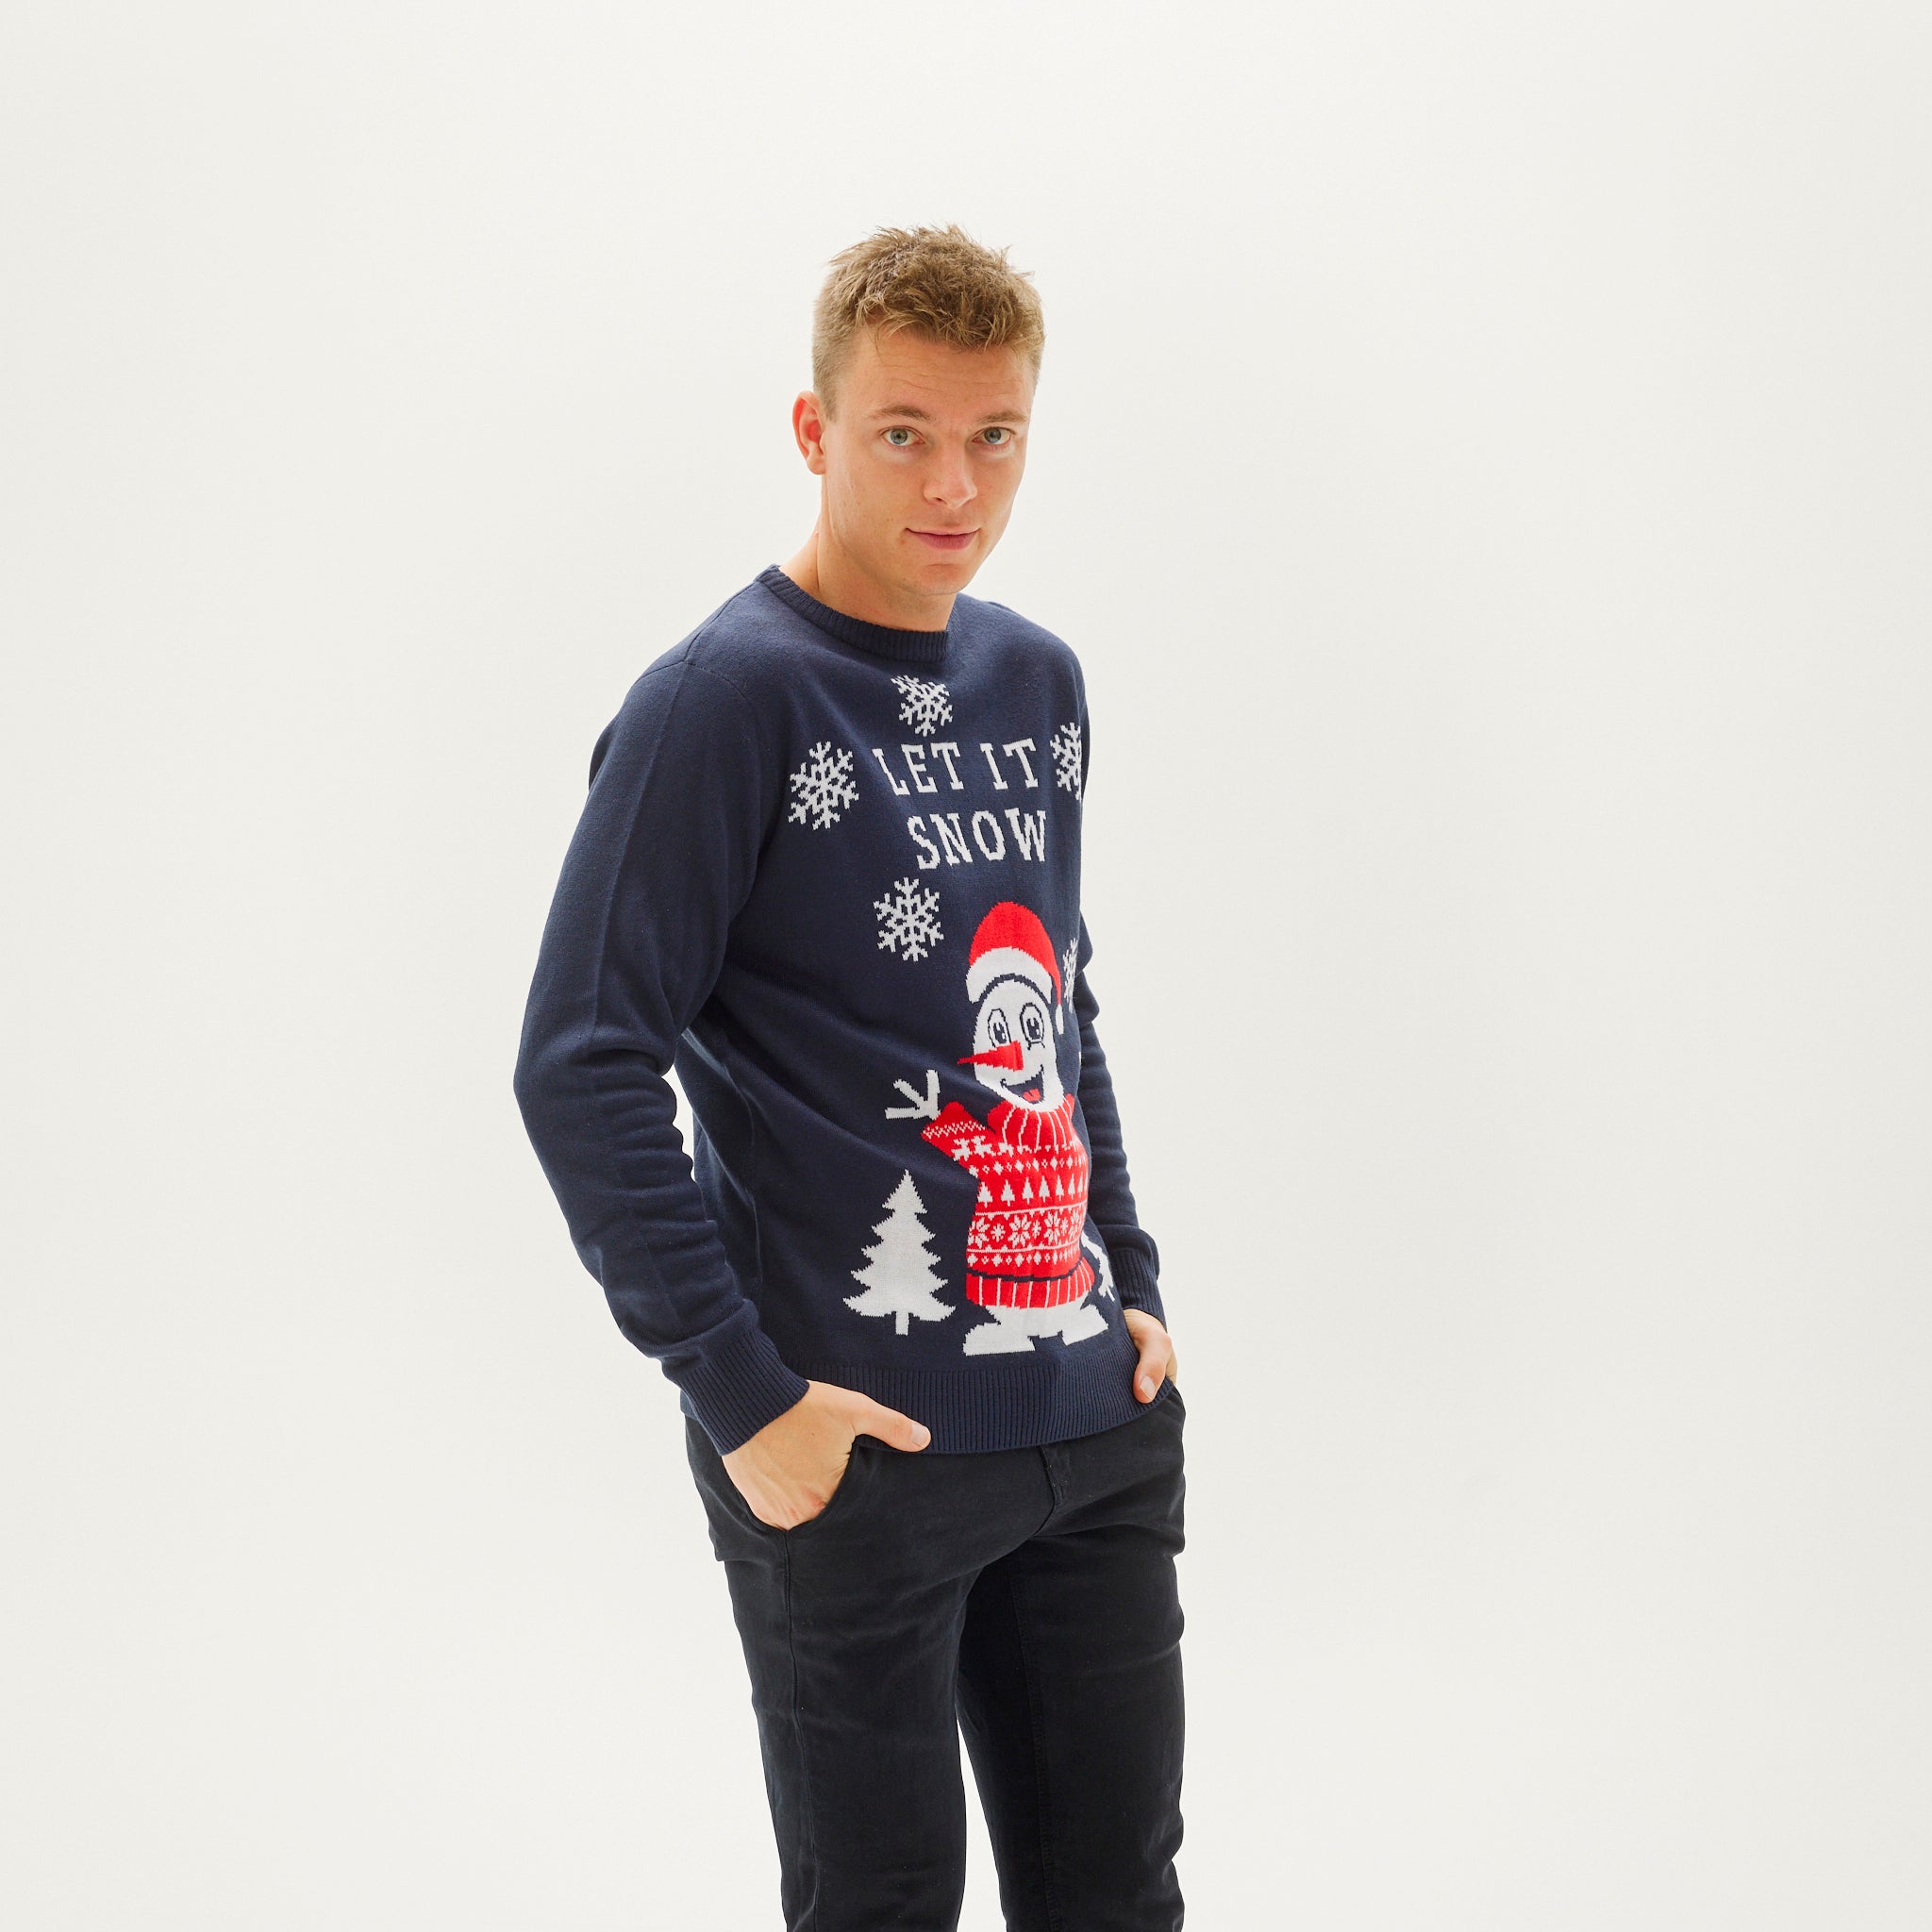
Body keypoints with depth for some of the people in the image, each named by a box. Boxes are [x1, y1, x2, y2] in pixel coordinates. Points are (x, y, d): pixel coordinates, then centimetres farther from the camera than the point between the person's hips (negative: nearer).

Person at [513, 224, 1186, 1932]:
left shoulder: (1039, 681, 11)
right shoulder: (728, 699, -11)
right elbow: (582, 1065, -15)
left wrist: (1133, 1281, 13)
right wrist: (738, 1392, -17)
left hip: (1096, 1418, 7)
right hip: (858, 1447, -6)